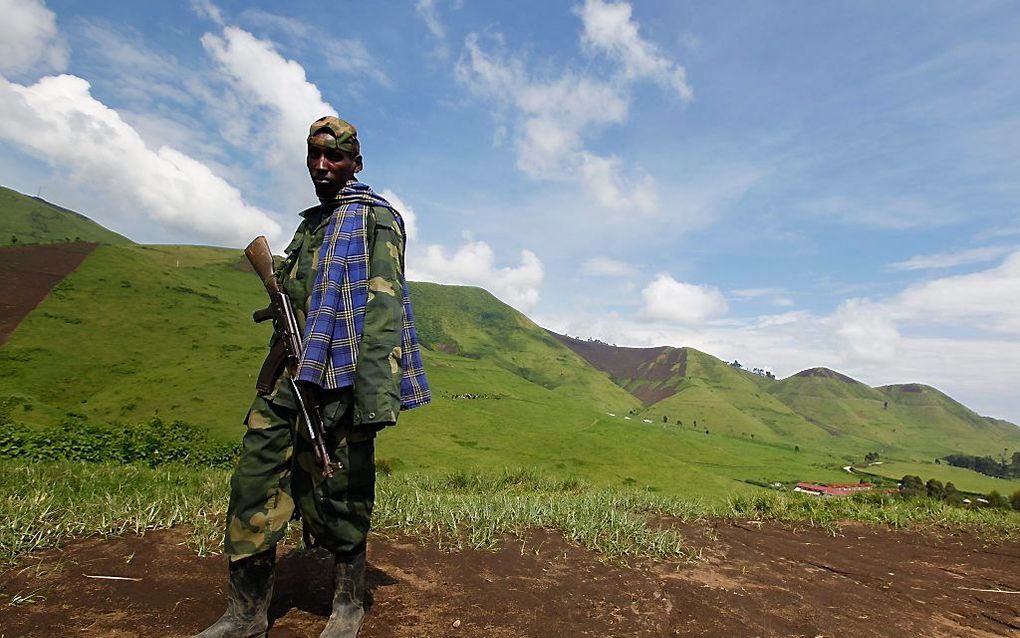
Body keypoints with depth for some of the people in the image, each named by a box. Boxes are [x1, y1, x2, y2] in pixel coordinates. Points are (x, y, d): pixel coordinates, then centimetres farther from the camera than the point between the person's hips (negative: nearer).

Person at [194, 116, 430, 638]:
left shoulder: (375, 218, -1)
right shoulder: (309, 225, 24)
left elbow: (382, 306, -14)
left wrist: (375, 394, -22)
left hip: (341, 380, -7)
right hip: (290, 376, 7)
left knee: (338, 494, 0)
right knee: (255, 482, 3)